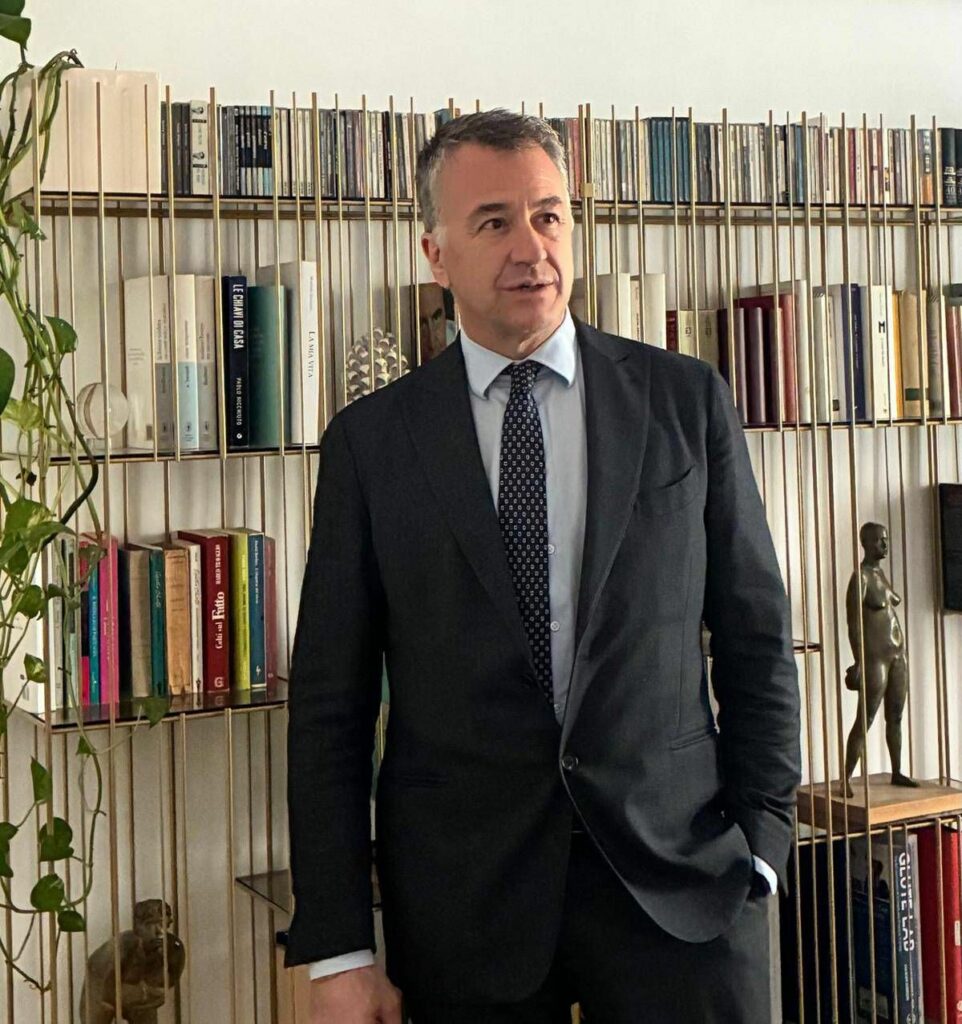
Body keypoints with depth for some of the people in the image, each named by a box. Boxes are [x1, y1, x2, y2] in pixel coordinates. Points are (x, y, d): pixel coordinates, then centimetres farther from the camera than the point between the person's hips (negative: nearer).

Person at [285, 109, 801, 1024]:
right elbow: (329, 706, 0)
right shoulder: (369, 442, 1)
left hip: (679, 877, 1)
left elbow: (756, 642, 6)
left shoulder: (687, 403, 4)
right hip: (464, 905, 0)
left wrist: (758, 844, -2)